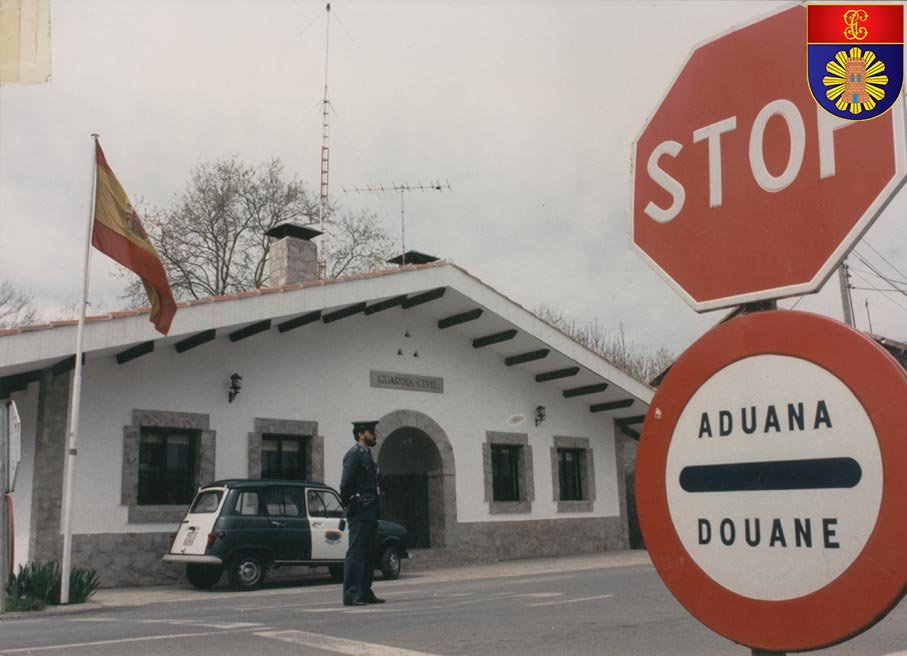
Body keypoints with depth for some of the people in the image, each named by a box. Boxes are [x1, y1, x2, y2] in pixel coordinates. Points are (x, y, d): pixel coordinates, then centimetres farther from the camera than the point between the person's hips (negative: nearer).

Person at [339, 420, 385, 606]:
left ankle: (365, 593, 17)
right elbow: (346, 484, -16)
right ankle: (351, 595, -5)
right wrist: (348, 505, -12)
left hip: (369, 514, 10)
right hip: (359, 513, -10)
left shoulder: (366, 455, 19)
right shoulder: (354, 455, -11)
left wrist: (374, 511, 17)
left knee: (368, 554, 12)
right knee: (355, 554, -7)